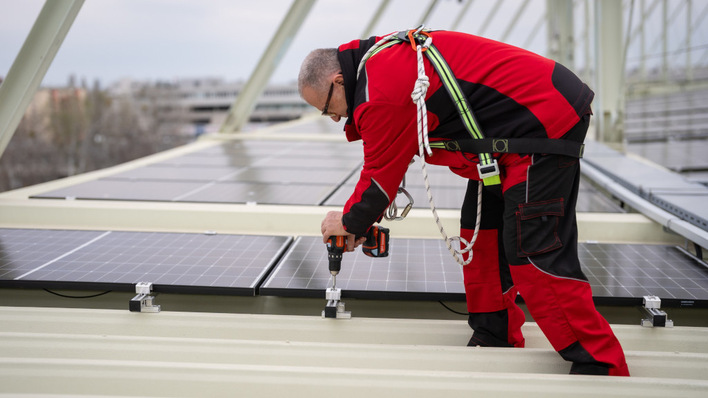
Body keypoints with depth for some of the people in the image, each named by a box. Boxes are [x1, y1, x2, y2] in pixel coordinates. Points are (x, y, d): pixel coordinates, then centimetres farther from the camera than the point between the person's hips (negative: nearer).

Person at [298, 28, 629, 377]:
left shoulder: (382, 93, -21)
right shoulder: (380, 58, 11)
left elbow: (381, 174, -9)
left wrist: (350, 222, 8)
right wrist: (364, 215, 17)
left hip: (544, 125, -11)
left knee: (534, 251, -12)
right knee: (480, 228, 16)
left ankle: (599, 367, -5)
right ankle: (494, 338, 26)